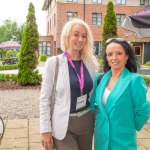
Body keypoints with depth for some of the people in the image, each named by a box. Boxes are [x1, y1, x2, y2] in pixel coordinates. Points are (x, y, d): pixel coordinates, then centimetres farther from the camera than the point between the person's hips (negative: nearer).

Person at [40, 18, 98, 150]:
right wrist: (45, 130, -10)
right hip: (63, 125, -4)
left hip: (86, 122, 4)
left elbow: (94, 93, 11)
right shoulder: (53, 63, -8)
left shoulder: (91, 62, 2)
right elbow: (45, 98, -7)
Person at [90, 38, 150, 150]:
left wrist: (130, 128, 2)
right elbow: (93, 103, 14)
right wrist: (100, 120, 8)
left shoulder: (134, 80, -13)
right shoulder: (100, 79, 1)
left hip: (123, 141, -4)